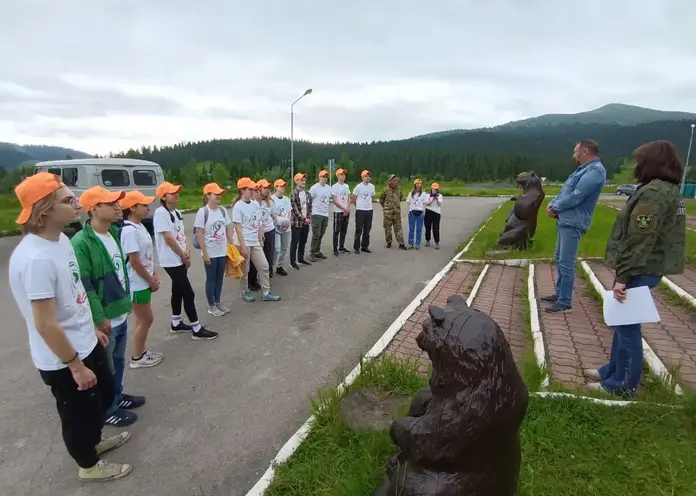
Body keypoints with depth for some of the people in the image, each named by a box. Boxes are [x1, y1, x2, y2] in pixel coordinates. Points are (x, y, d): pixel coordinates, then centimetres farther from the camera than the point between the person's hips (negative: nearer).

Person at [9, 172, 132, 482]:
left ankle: (95, 441, 55)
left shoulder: (61, 239, -2)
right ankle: (89, 465, 43)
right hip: (62, 361, -9)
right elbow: (46, 324, -28)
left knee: (105, 395, 28)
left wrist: (91, 328, 18)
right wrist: (76, 365, -19)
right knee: (80, 413, 16)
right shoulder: (36, 259, -31)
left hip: (85, 344, 9)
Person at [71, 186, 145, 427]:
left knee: (118, 362, 24)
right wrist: (100, 318, -19)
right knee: (105, 368, 11)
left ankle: (118, 396, 43)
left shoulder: (114, 232, 4)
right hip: (104, 320, -8)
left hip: (120, 314, 8)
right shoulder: (81, 243, -22)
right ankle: (108, 410, 29)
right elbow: (83, 286, -23)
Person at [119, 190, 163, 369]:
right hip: (137, 284, -9)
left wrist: (154, 275, 7)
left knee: (143, 319, 19)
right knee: (145, 320, 3)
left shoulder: (140, 226, 8)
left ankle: (141, 351, 33)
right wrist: (151, 281, -13)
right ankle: (137, 358, 18)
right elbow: (135, 262, -22)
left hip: (144, 282, 9)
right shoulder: (129, 230, -22)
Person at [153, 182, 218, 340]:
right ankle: (197, 329, 2)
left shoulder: (177, 212, 11)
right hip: (172, 261, -9)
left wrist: (188, 251, -4)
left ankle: (176, 324, 33)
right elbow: (168, 238, -21)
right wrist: (184, 255, -12)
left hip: (180, 259, 9)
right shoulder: (160, 213, -17)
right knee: (188, 293, -6)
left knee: (178, 291, 18)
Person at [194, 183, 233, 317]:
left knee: (220, 278, 15)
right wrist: (205, 253, -15)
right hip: (210, 253, -5)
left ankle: (218, 303, 29)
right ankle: (211, 306, 20)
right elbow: (199, 234, -13)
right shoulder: (202, 212, -13)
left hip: (222, 252, 5)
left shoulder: (223, 210, 3)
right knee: (211, 279, 7)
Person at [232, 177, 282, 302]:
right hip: (244, 243, -7)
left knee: (264, 266, 7)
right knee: (244, 270, 6)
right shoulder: (238, 206, -12)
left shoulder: (255, 204, 7)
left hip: (255, 242, 7)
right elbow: (238, 228, -15)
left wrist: (260, 240, 13)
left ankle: (266, 293, 16)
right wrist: (243, 246, -17)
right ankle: (245, 292, 25)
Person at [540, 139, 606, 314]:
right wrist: (552, 203, -1)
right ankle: (559, 293, 29)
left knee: (566, 263, -6)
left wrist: (555, 207, -7)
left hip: (573, 223, -11)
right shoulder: (583, 169, 18)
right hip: (565, 221, 11)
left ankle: (565, 302, 2)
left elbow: (575, 197, -22)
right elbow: (564, 192, 18)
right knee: (559, 259, 17)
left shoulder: (595, 171, -16)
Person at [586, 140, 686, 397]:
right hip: (650, 268, 10)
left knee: (627, 326, 1)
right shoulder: (671, 191, 13)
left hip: (639, 271, -10)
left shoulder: (652, 193, -19)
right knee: (623, 324, 19)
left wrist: (623, 276, -22)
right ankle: (613, 370, 32)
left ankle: (622, 384, 13)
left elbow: (639, 241, -24)